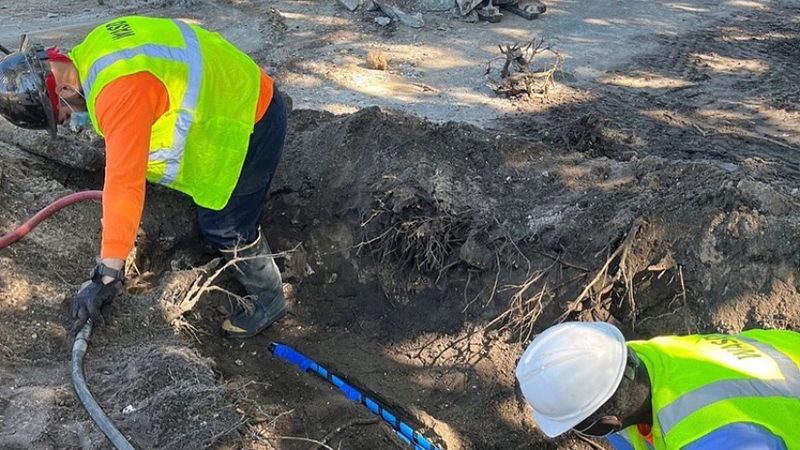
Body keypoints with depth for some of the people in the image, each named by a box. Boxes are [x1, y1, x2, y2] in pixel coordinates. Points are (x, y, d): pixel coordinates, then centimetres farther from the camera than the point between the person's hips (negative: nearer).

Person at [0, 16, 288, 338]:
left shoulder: (119, 91, -32)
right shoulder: (91, 55, 0)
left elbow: (124, 184, -34)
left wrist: (106, 274, -29)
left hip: (252, 121, -10)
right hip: (241, 94, 10)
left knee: (223, 225, 0)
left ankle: (268, 299, 19)